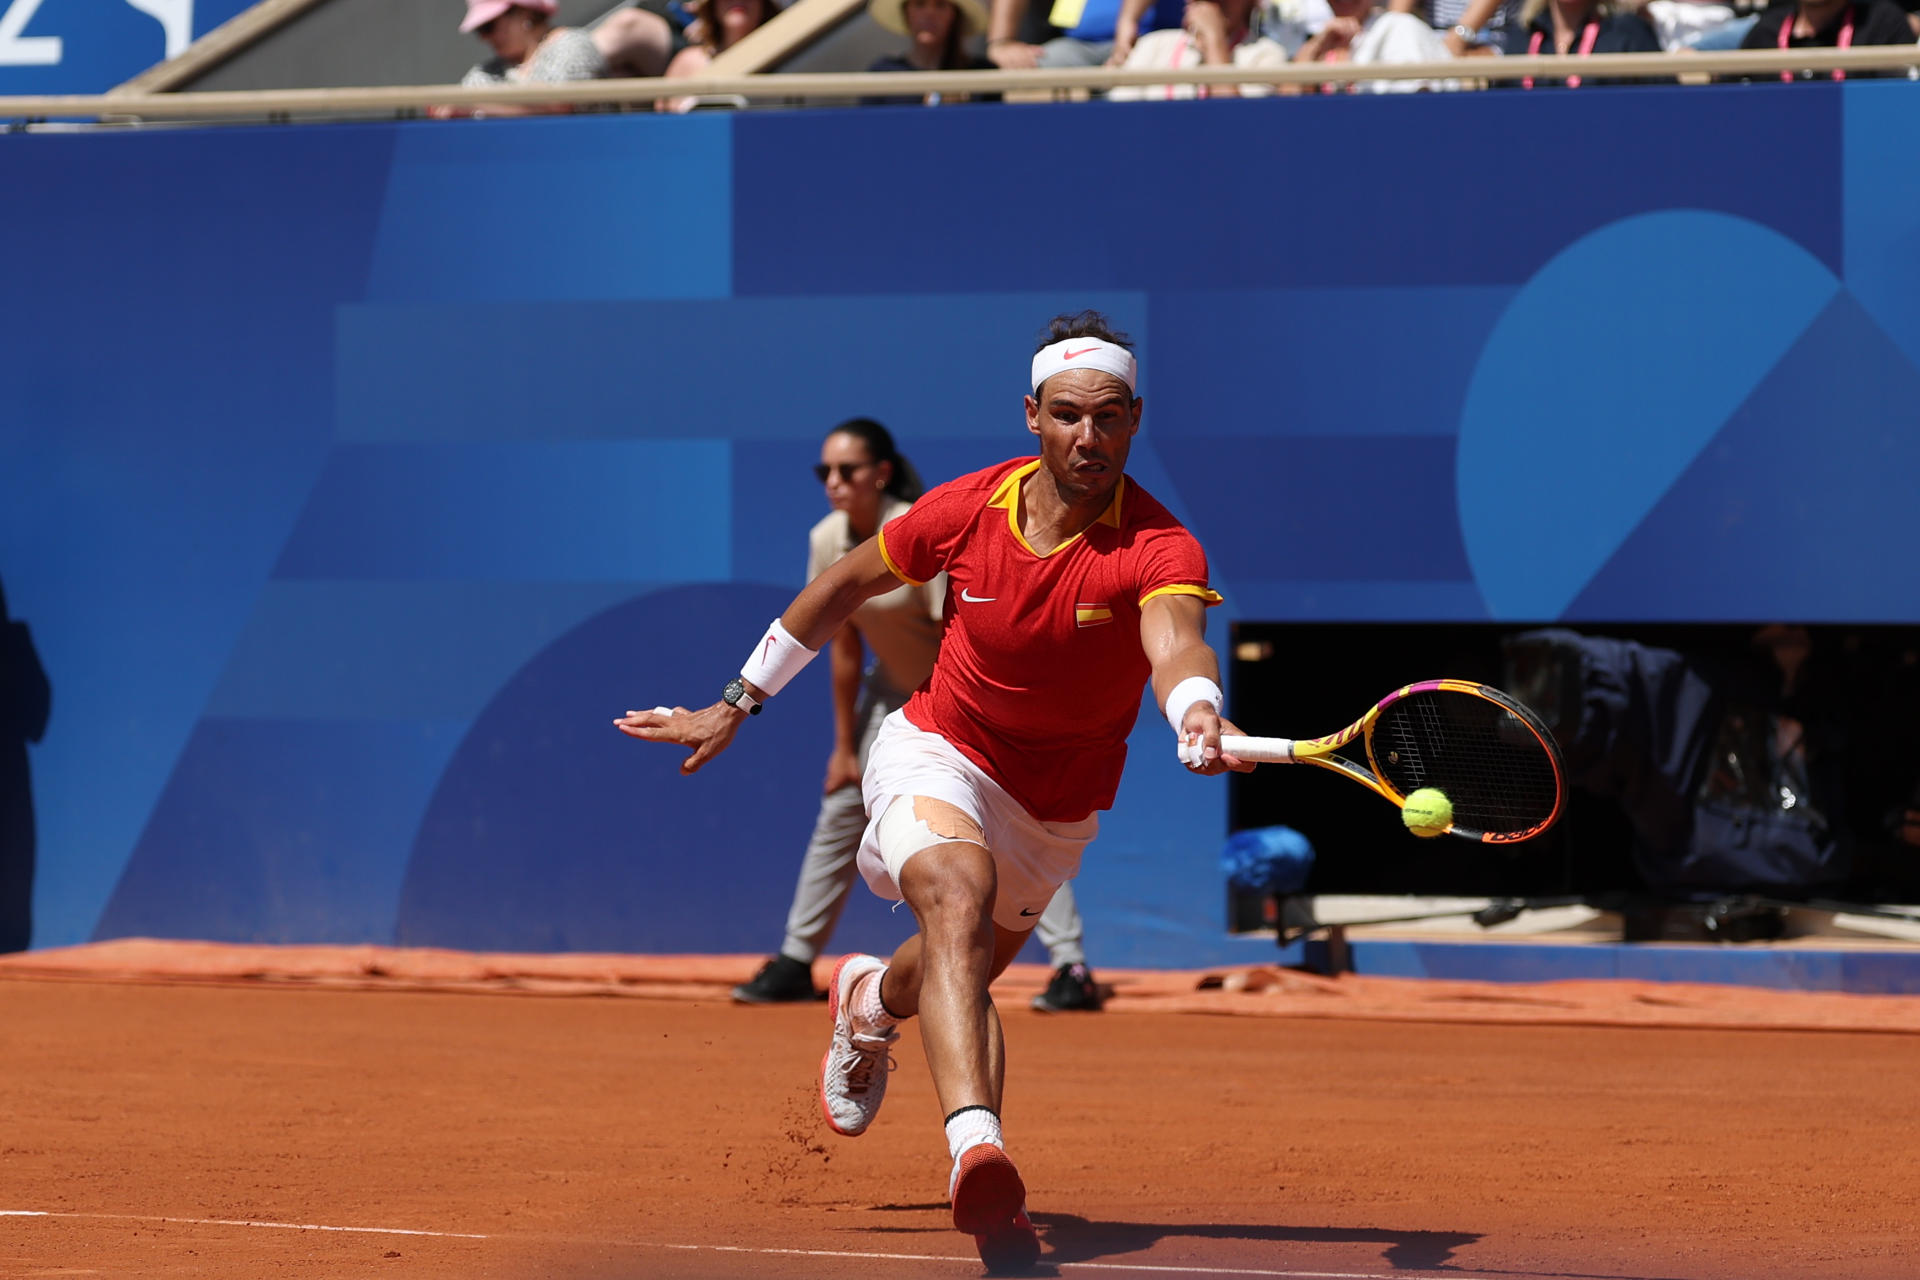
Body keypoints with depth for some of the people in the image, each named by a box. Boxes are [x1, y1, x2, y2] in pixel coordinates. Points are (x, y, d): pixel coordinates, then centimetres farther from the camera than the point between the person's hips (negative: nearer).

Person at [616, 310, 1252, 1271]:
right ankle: (977, 1152, -51)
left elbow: (1176, 645, -48)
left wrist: (1199, 717, -72)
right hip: (939, 754, -1)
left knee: (961, 976, 23)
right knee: (959, 896, -34)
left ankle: (868, 999, 62)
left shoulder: (1159, 549, -26)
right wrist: (737, 704, 5)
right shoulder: (967, 509, -17)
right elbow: (847, 585, 1)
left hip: (1056, 809, 2)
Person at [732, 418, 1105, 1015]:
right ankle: (796, 961, 15)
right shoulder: (827, 541, -11)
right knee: (841, 807, 6)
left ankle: (1072, 967, -18)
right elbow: (845, 649, -2)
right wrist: (846, 746, 0)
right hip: (896, 685, 6)